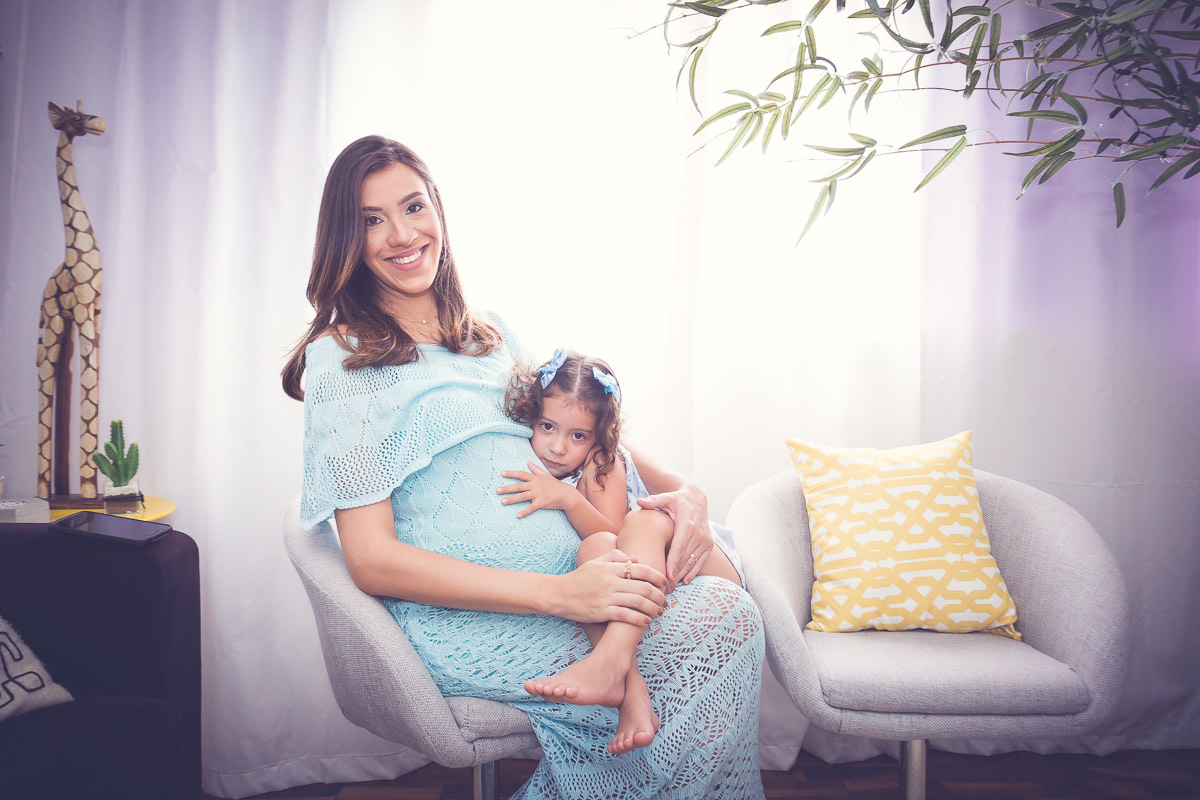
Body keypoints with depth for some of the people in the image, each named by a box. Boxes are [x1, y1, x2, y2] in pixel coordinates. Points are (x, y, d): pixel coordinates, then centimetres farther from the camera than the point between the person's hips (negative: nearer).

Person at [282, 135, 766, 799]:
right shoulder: (342, 358, -3)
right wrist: (561, 594, -22)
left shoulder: (490, 336, 17)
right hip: (467, 618, -6)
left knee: (727, 605, -19)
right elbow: (372, 560, -11)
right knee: (723, 621, -20)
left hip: (573, 584, 7)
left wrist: (681, 490, -5)